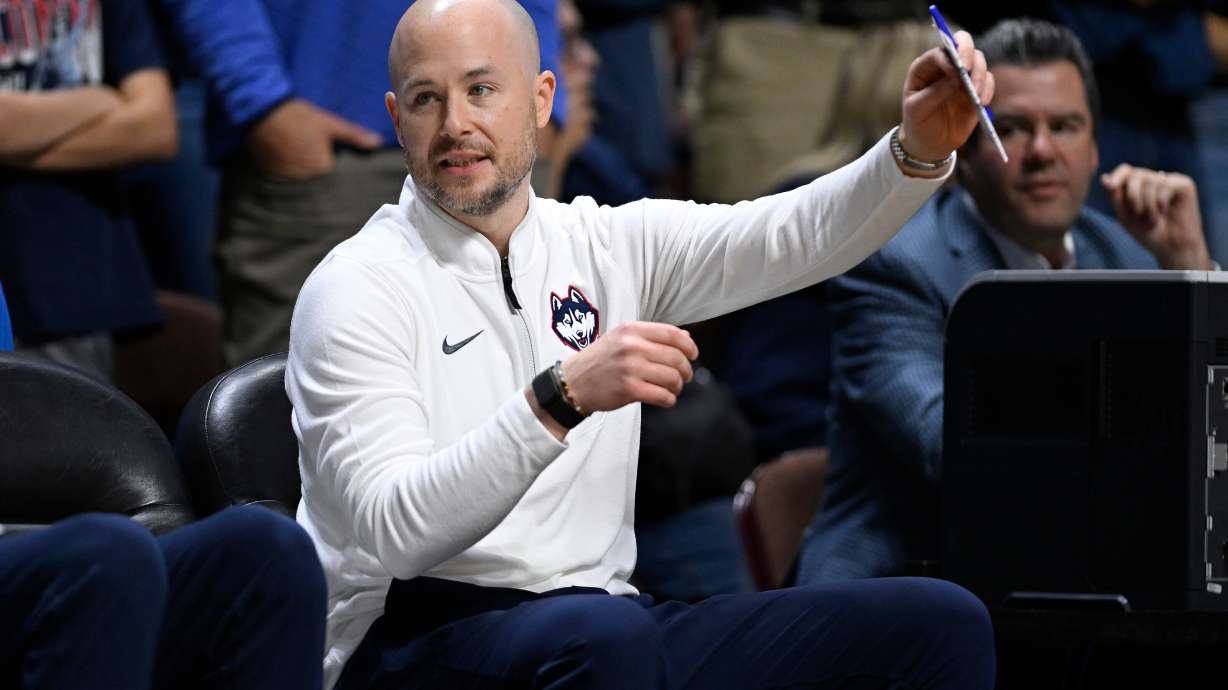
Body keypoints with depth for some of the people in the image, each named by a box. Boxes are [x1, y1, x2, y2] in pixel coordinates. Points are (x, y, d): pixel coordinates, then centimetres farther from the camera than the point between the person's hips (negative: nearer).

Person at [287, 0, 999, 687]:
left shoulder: (607, 246, 14)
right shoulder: (359, 287, -4)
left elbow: (799, 236, 0)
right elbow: (393, 531, -18)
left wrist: (920, 151, -19)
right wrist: (564, 396, -29)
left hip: (605, 621, 5)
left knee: (940, 621, -10)